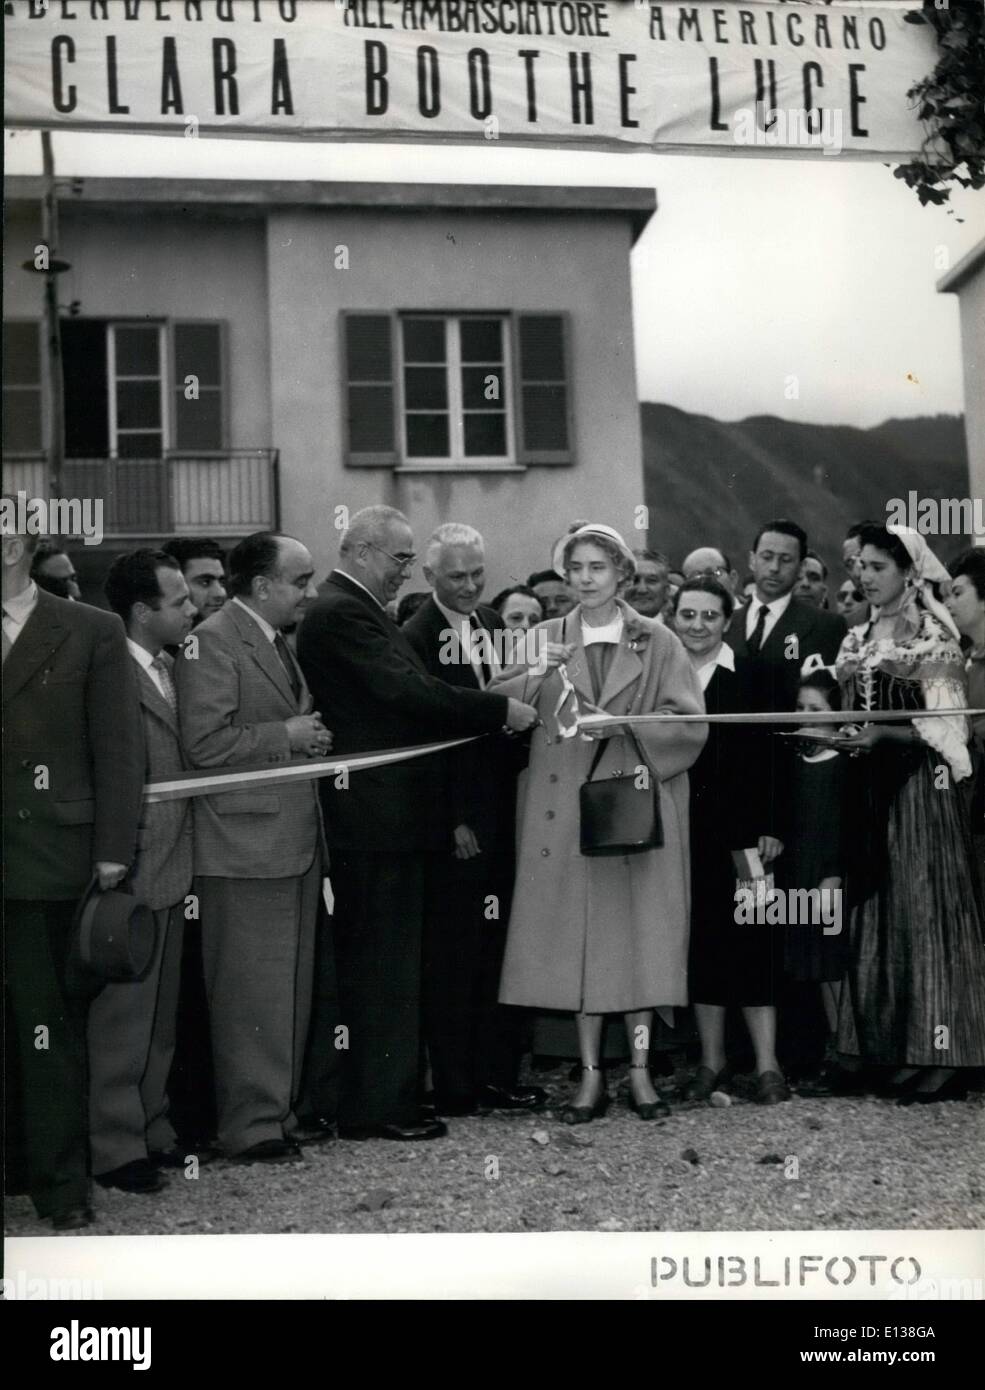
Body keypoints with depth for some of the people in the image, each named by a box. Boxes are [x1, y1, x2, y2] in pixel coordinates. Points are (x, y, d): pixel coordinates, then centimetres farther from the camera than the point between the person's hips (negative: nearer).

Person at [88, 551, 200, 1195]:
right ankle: (115, 1147, 12)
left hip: (173, 869, 9)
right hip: (134, 870, -9)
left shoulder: (172, 667, 10)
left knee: (160, 1018, 18)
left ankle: (153, 1128, 29)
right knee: (123, 1017, 2)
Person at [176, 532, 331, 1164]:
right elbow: (206, 741, -21)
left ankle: (283, 1107, 25)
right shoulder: (213, 642, -12)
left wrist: (311, 736, 11)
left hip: (296, 838, 9)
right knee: (252, 990, -4)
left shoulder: (281, 641, 17)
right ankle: (252, 1125, 4)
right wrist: (286, 736, -16)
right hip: (248, 842, -9)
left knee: (293, 986, 15)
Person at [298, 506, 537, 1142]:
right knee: (383, 966, -4)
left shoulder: (358, 612, 18)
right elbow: (409, 693, -22)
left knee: (389, 965, 14)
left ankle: (391, 1096, 22)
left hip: (390, 815, 11)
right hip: (377, 819, -11)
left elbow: (411, 695, 17)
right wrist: (501, 708, -15)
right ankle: (378, 1107, 3)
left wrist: (496, 705, 8)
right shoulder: (341, 614, -15)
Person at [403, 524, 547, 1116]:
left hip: (502, 816, 6)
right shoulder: (416, 636, -9)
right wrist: (452, 822, -13)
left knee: (499, 950, 10)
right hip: (455, 823, -6)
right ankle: (455, 1084, 11)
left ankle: (499, 1075, 19)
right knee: (452, 955, 2)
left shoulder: (495, 626, 12)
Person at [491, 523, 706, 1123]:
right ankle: (591, 1074, 9)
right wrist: (535, 677, -16)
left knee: (641, 932, -1)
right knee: (578, 935, 1)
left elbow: (690, 722, -2)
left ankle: (641, 1069, 10)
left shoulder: (657, 642, 4)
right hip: (567, 807, 1)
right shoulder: (546, 641, 9)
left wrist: (622, 727, -13)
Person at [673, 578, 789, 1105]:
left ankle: (767, 1065, 5)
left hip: (743, 828, -2)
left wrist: (772, 826, -8)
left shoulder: (755, 674, 0)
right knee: (699, 942, 7)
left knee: (752, 942, -1)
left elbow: (775, 751, -2)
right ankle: (711, 1061, 18)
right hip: (683, 830, 2)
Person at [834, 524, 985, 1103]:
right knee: (876, 915, 6)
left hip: (922, 788, -6)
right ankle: (885, 1048, 12)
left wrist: (882, 735, -21)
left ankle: (939, 1054, -1)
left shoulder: (935, 637, -4)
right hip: (872, 790, 6)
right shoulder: (857, 641, 14)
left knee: (925, 909, -5)